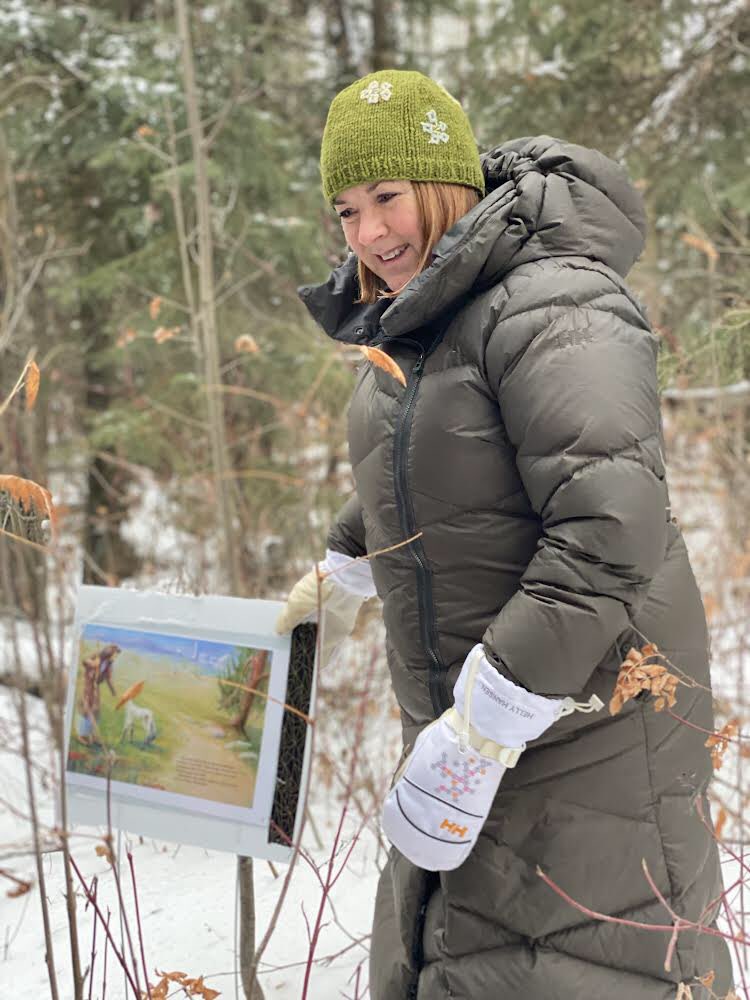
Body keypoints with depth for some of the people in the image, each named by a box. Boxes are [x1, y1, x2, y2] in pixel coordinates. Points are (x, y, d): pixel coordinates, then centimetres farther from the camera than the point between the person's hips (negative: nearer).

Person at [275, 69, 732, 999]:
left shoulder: (552, 309, -19)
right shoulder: (409, 325, 11)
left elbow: (612, 532, -30)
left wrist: (479, 732, -29)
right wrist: (338, 579, 44)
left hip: (585, 734, -9)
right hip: (462, 722, 9)